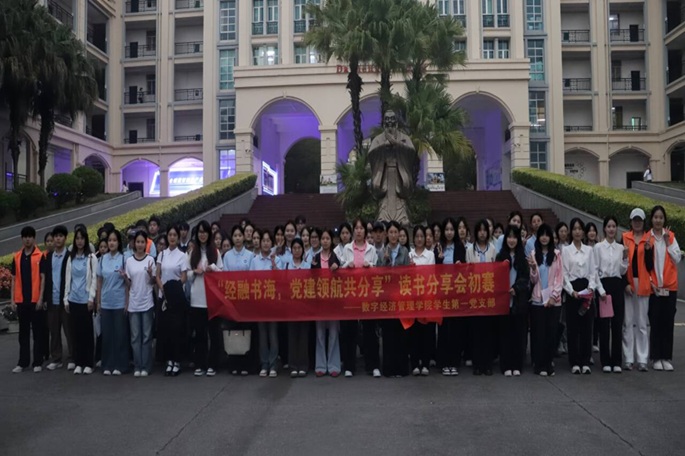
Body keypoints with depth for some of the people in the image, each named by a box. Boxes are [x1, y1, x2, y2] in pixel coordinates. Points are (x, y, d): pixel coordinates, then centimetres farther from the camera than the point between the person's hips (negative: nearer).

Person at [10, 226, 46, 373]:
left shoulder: (40, 256, -2)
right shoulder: (17, 257, 8)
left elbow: (43, 278, -4)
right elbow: (14, 279, 10)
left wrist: (41, 298, -10)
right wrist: (12, 299, 4)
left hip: (35, 300, -4)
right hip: (21, 300, 4)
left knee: (37, 331, 3)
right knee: (23, 332, 10)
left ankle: (38, 362, 9)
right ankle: (23, 362, 16)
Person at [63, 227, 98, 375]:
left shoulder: (91, 257, -1)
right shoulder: (71, 258, 10)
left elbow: (94, 278, -4)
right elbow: (67, 279, 11)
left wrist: (91, 298, -11)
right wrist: (66, 299, 6)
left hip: (86, 299, -3)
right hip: (73, 299, 3)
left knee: (87, 331, 0)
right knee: (76, 331, 5)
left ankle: (88, 363, 6)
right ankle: (78, 363, 12)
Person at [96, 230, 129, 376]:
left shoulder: (124, 258, -4)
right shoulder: (102, 259, 6)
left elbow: (128, 282, -3)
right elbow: (99, 281, 9)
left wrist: (127, 302, -6)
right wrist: (98, 302, 6)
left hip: (119, 303, -3)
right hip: (105, 303, 3)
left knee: (120, 334, 2)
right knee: (106, 335, 6)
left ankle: (120, 365, 10)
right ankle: (107, 365, 14)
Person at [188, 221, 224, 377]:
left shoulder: (215, 251, 5)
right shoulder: (193, 252, 12)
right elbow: (187, 275, 12)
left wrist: (213, 268, -13)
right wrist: (195, 272, -8)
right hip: (197, 298, 2)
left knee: (214, 331, 1)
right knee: (199, 332, 5)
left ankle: (212, 365, 7)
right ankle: (199, 364, 13)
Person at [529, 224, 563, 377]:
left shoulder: (557, 254, 3)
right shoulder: (533, 254, 5)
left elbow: (560, 277, 0)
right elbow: (533, 280, 3)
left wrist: (553, 296, -8)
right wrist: (533, 268, -16)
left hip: (554, 300, 0)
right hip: (538, 299, 0)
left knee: (551, 332, 3)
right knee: (538, 332, 1)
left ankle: (549, 364, 12)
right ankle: (539, 365, 6)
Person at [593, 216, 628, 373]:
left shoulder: (621, 248, 9)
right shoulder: (598, 247, -2)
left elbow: (623, 272, 8)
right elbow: (595, 271, -5)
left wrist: (625, 259, -8)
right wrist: (601, 290, -11)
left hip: (617, 286, 3)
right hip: (603, 285, -3)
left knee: (617, 324, 4)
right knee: (604, 325, 0)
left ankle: (617, 361, 12)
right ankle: (606, 362, 8)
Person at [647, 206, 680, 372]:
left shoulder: (671, 236, 6)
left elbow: (677, 259, 0)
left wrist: (668, 243, -9)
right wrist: (650, 282, -6)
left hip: (670, 286, 2)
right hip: (653, 287, -2)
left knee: (668, 322, 3)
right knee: (655, 322, 0)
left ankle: (667, 358, 10)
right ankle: (656, 358, 8)